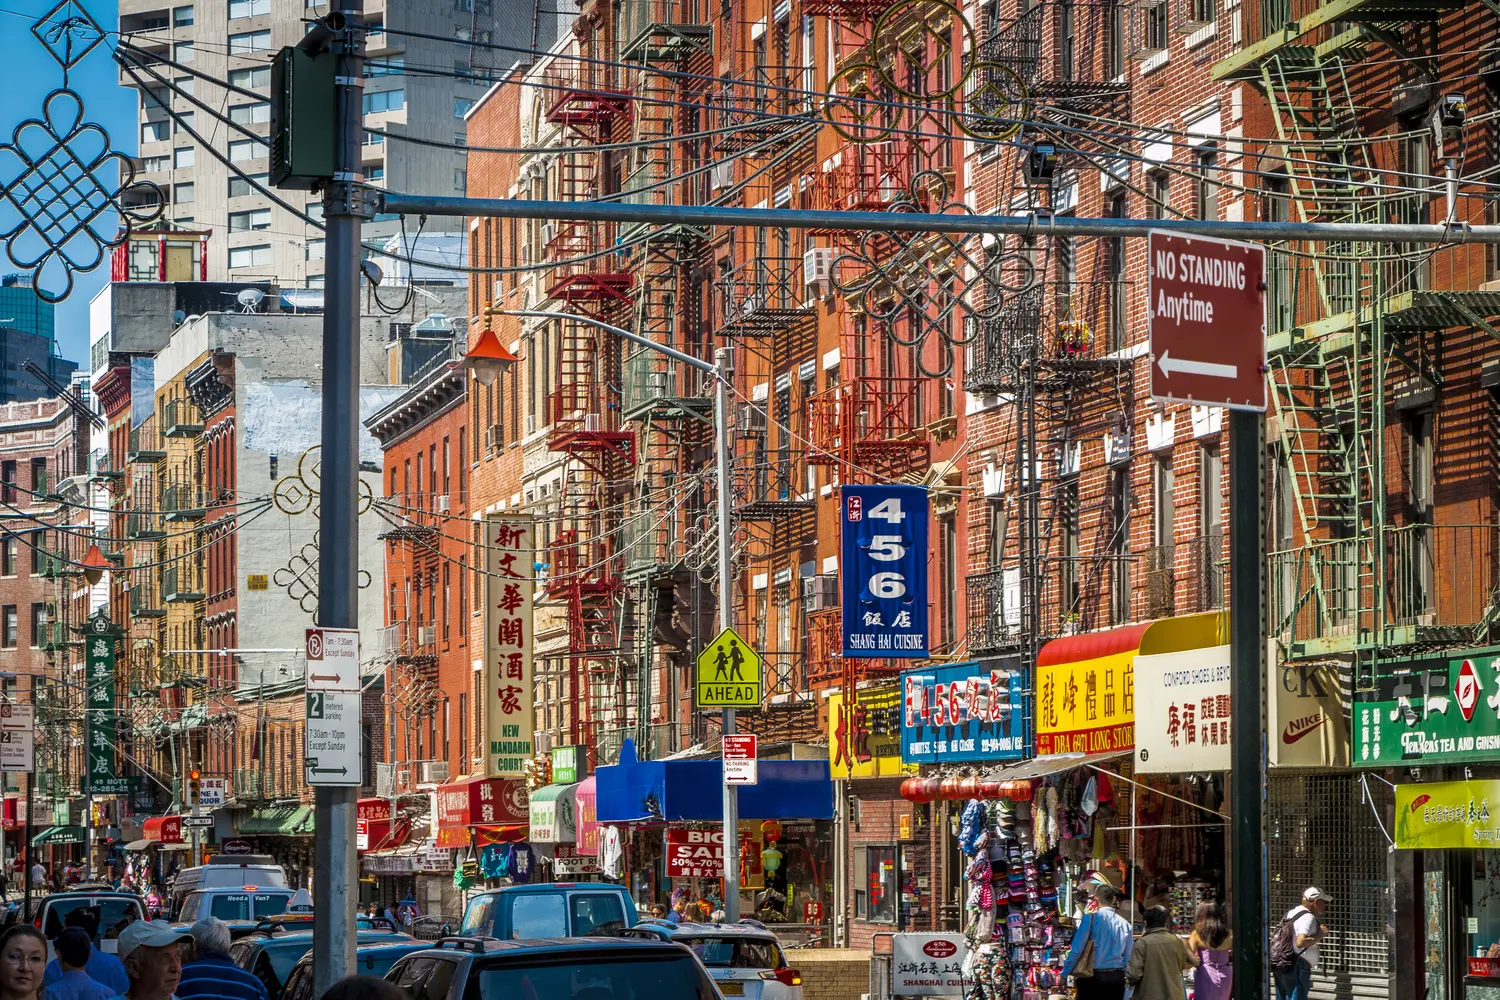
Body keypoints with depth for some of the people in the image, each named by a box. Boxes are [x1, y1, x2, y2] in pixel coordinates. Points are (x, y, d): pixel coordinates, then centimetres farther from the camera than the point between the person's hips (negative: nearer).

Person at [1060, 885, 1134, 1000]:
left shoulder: (1091, 918, -7)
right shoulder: (1124, 924, 6)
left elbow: (1076, 949, -9)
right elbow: (1128, 957, 11)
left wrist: (1064, 974, -1)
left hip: (1093, 977, -4)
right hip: (1117, 978, 4)